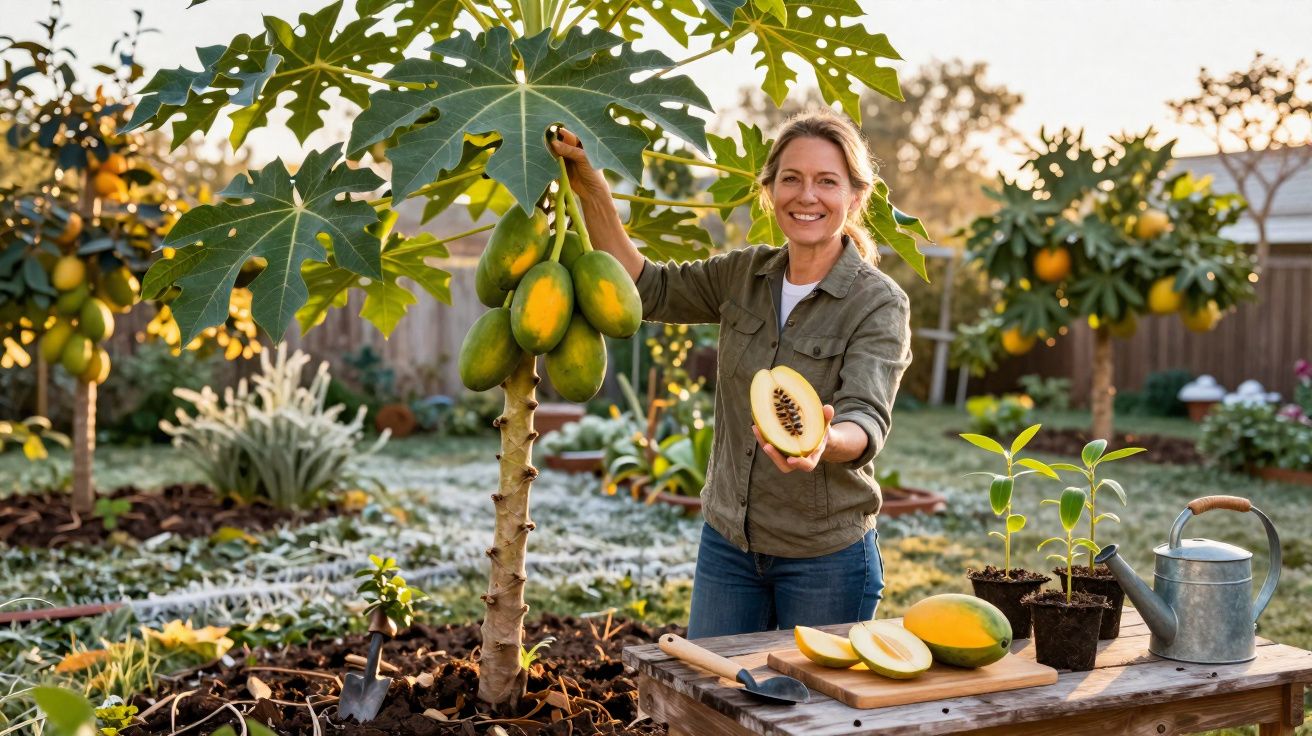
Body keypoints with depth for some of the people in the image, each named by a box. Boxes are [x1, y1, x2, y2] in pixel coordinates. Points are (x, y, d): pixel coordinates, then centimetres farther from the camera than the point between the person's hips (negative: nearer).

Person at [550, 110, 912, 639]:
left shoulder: (879, 303, -14)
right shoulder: (745, 274, 2)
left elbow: (866, 421, -26)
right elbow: (644, 289, 3)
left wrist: (825, 442, -49)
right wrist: (592, 192, -7)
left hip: (825, 559, -4)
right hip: (727, 542, 5)